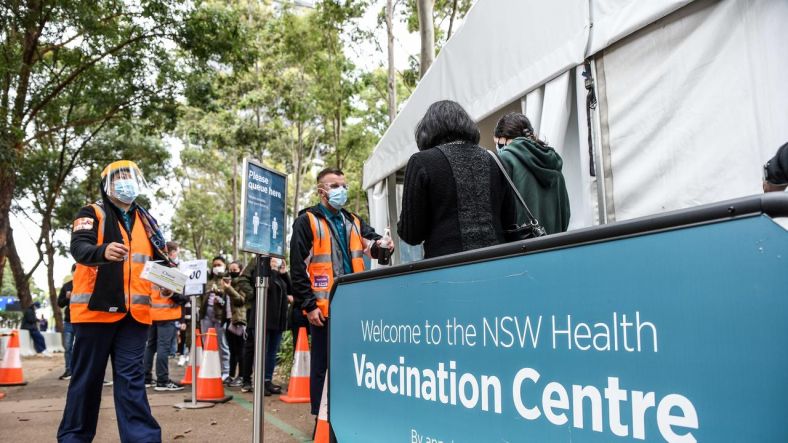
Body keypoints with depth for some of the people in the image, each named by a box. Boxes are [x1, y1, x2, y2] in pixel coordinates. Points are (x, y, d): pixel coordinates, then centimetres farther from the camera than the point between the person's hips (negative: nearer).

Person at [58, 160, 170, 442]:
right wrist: (103, 251, -38)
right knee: (87, 376, 6)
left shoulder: (146, 220, 16)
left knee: (131, 377, 3)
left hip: (134, 312, 3)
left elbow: (160, 258, 17)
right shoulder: (92, 214, 2)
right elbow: (79, 247, -16)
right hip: (96, 307, -3)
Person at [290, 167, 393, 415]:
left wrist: (381, 245, -16)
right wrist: (309, 305, -12)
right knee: (323, 364, 4)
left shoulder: (353, 221, 17)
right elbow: (297, 267, -7)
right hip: (324, 307, -5)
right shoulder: (307, 221, -2)